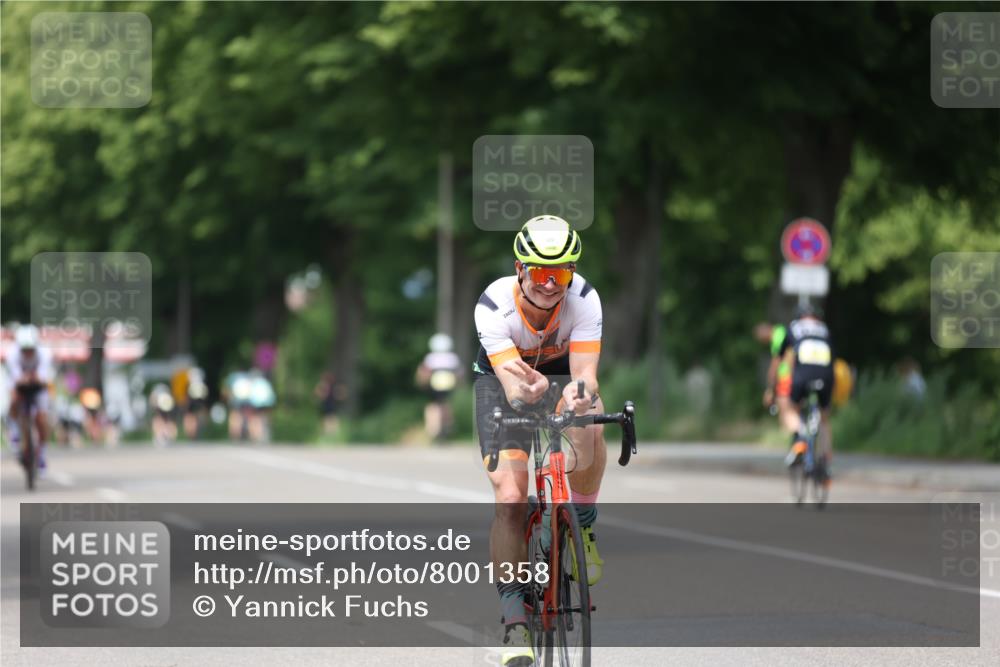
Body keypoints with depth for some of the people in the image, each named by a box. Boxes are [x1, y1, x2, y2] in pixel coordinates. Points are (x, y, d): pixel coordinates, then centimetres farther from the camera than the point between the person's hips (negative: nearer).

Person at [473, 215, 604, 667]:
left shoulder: (584, 299, -30)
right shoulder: (494, 305, -33)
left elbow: (586, 370, -38)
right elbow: (510, 383, -41)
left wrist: (580, 393, -62)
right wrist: (525, 390, -65)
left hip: (562, 373, 1)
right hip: (501, 378, -1)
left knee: (588, 427, -33)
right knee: (509, 498, -17)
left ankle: (583, 527, -4)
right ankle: (515, 623, -10)